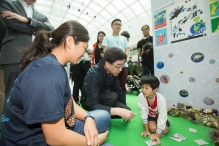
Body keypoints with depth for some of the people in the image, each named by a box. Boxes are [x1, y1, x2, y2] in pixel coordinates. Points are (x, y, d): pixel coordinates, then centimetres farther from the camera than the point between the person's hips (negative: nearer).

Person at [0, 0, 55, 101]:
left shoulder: (42, 17, 24)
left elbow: (51, 30, 4)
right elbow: (12, 23, -2)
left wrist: (27, 20, -4)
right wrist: (38, 29, 5)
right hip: (15, 56, -2)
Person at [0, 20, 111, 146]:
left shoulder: (54, 66, 3)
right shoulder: (49, 73, -29)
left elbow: (69, 103, 5)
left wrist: (88, 118, -11)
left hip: (53, 127, 9)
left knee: (104, 117, 10)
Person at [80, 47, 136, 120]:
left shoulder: (113, 72, -13)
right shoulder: (93, 74, -32)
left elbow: (118, 91, -1)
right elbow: (93, 105, -37)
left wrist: (124, 109, 2)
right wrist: (119, 111, -43)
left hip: (104, 99, 6)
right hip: (89, 102, -5)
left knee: (127, 110, -12)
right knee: (113, 96, -33)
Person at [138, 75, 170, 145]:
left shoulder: (161, 99, -36)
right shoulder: (141, 97, -34)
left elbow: (162, 117, -29)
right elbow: (144, 113, -23)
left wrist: (157, 135, -30)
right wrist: (146, 130, -18)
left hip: (160, 116, 0)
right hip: (150, 115, 0)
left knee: (165, 131, -16)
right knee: (153, 128, -21)